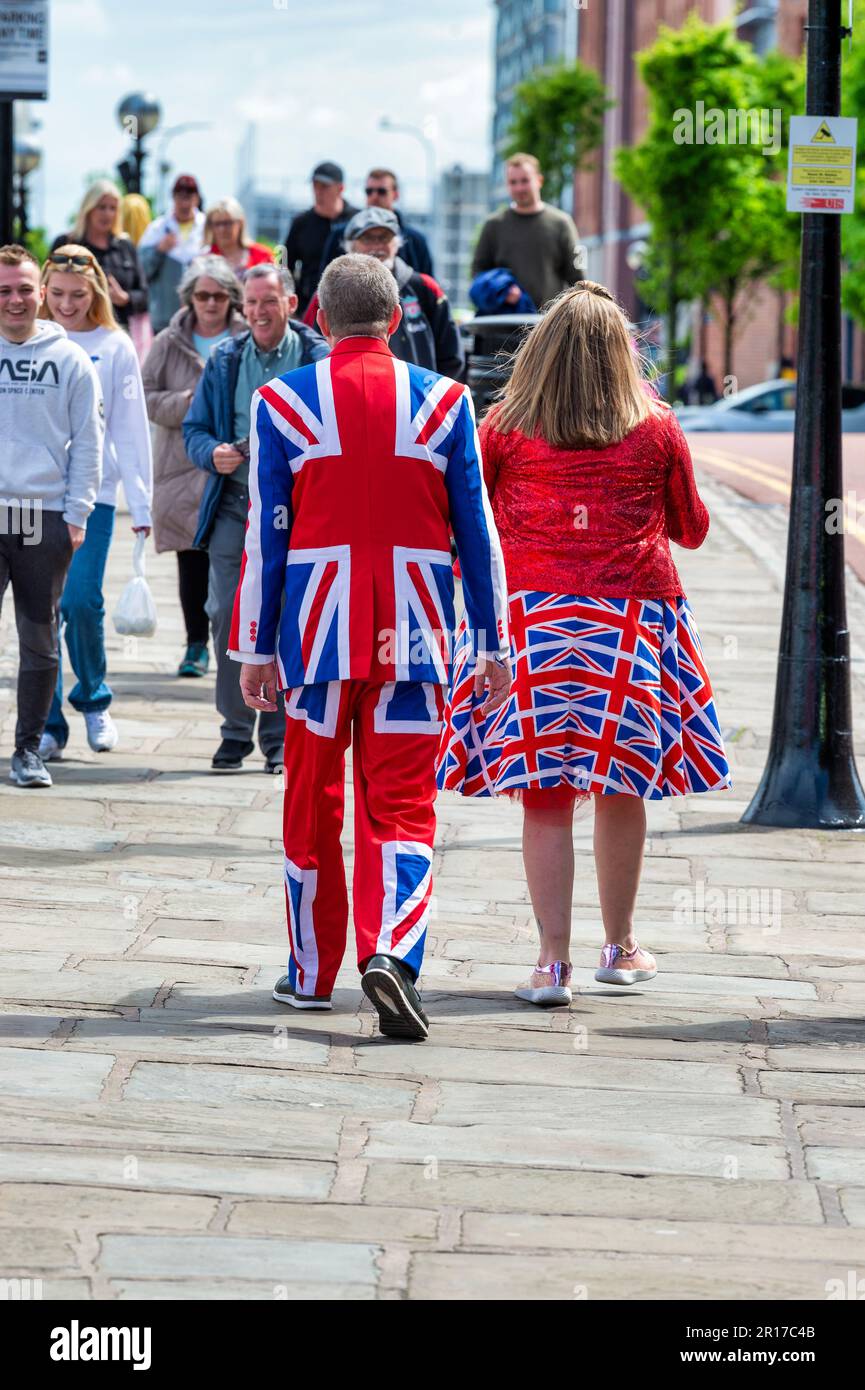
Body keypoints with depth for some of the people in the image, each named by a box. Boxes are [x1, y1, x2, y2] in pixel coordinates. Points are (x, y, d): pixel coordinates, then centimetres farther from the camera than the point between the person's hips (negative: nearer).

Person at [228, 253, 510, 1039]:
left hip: (318, 628, 0)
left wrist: (256, 649, 4)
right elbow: (476, 532, 3)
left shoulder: (281, 402, -1)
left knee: (312, 802, 13)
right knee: (401, 807, 2)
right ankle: (390, 951, -19)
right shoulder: (445, 403, 1)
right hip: (414, 634, 0)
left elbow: (267, 534, -1)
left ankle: (312, 973, 22)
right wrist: (495, 644, 9)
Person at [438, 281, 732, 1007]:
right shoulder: (656, 429, 0)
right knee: (623, 788, 12)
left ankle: (554, 961, -4)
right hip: (633, 617, 1)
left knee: (545, 796, 1)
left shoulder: (506, 428, -1)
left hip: (531, 614, 0)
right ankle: (621, 947, 24)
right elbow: (692, 529, 12)